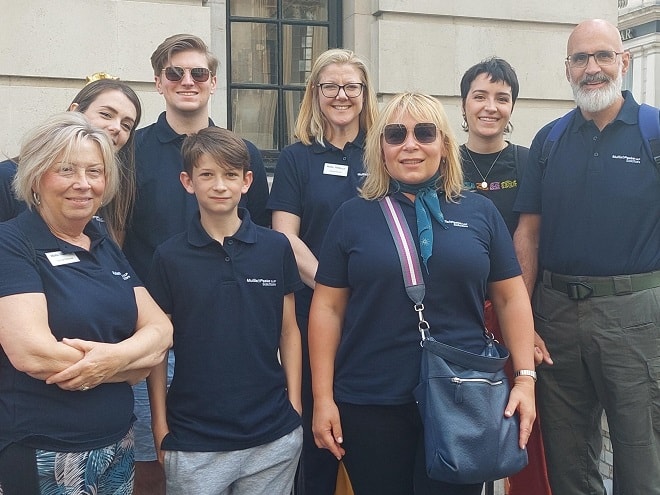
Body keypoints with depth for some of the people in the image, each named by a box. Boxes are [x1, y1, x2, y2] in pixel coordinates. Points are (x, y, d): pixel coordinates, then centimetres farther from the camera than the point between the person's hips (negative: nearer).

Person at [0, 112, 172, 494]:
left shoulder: (106, 246, 9)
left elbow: (161, 330, 2)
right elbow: (32, 353, -23)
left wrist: (116, 356, -20)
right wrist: (133, 363, -12)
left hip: (119, 446, 7)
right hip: (42, 459, -6)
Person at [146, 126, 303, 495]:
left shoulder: (276, 248, -1)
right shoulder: (170, 257, -3)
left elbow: (289, 331, 5)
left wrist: (295, 407, 2)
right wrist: (160, 424, 0)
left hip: (274, 436, 1)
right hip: (193, 440, -1)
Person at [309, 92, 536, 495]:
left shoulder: (480, 213, 5)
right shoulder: (353, 216, 3)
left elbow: (511, 298, 7)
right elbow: (328, 308, 2)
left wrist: (525, 378, -2)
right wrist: (323, 398, -2)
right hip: (370, 404, 0)